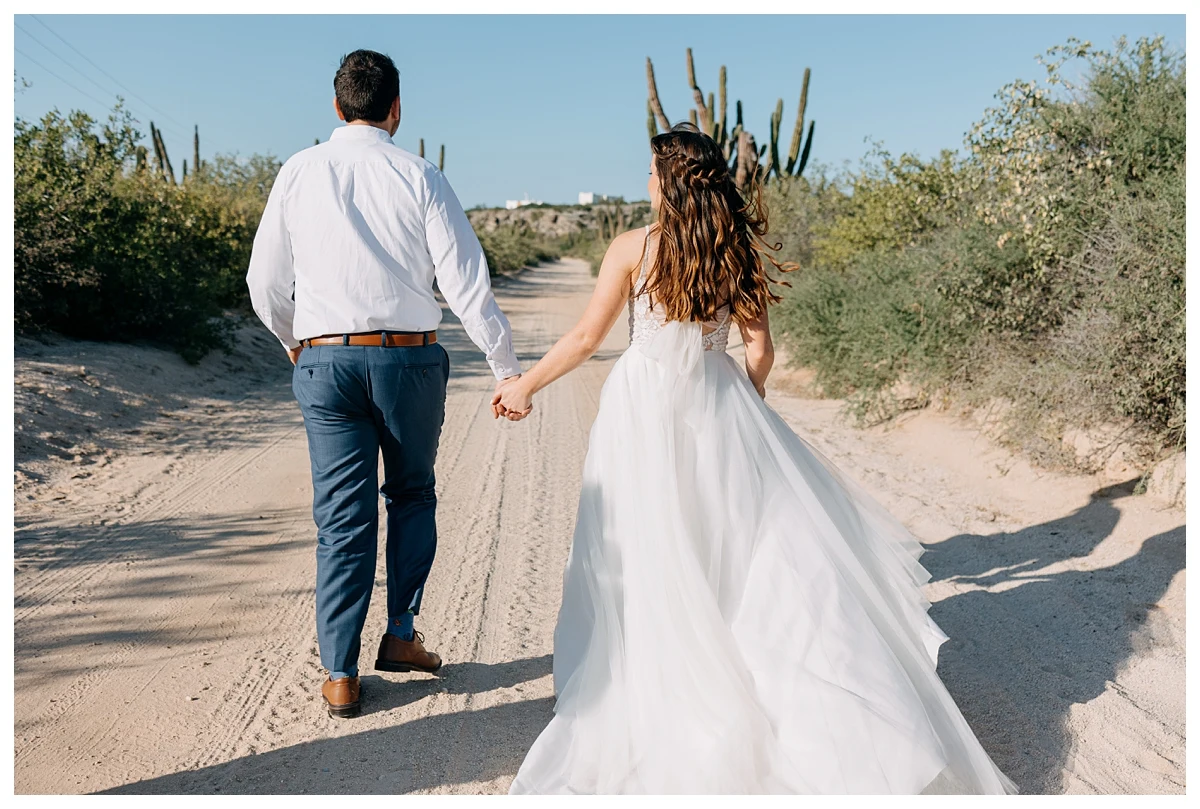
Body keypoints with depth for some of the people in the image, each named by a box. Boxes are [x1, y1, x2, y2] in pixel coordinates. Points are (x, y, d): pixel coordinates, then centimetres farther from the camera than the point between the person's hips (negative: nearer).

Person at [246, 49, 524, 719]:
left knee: (344, 518, 7)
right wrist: (509, 368, 0)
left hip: (326, 361, 1)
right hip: (410, 359, -1)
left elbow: (266, 286, 9)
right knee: (412, 497, 20)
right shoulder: (420, 177, -2)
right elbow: (467, 284, -7)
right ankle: (401, 635, 21)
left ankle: (341, 676, 13)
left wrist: (295, 343, 28)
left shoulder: (298, 174, 4)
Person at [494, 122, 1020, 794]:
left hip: (645, 409, -3)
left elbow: (587, 338, -3)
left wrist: (526, 387, 9)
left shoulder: (634, 247, -6)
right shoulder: (738, 252, 2)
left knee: (655, 560, 6)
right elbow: (760, 349, 4)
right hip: (717, 408, 3)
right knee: (753, 539, 10)